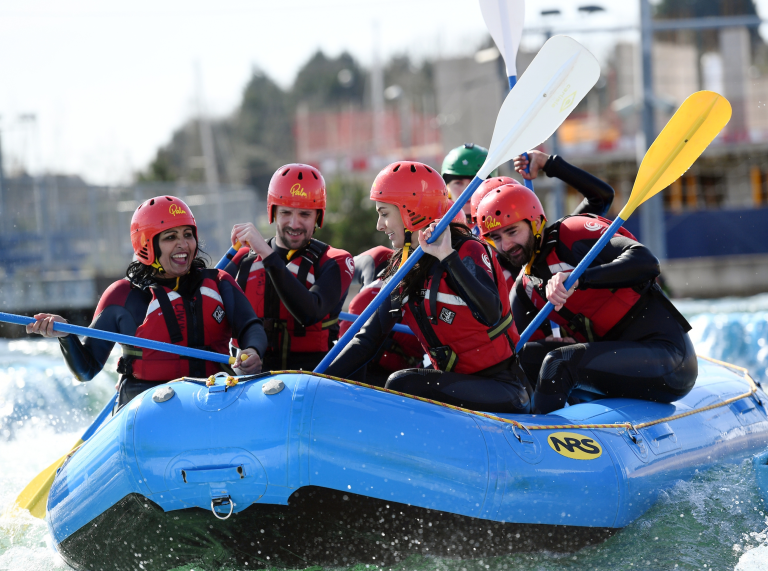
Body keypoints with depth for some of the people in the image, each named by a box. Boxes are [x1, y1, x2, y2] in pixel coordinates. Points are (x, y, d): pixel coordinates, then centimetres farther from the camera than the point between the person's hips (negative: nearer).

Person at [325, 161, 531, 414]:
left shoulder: (468, 251, -12)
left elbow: (490, 315, -31)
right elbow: (370, 337, 7)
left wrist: (447, 256, -34)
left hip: (502, 392, -8)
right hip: (456, 382, 8)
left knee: (402, 385, -28)